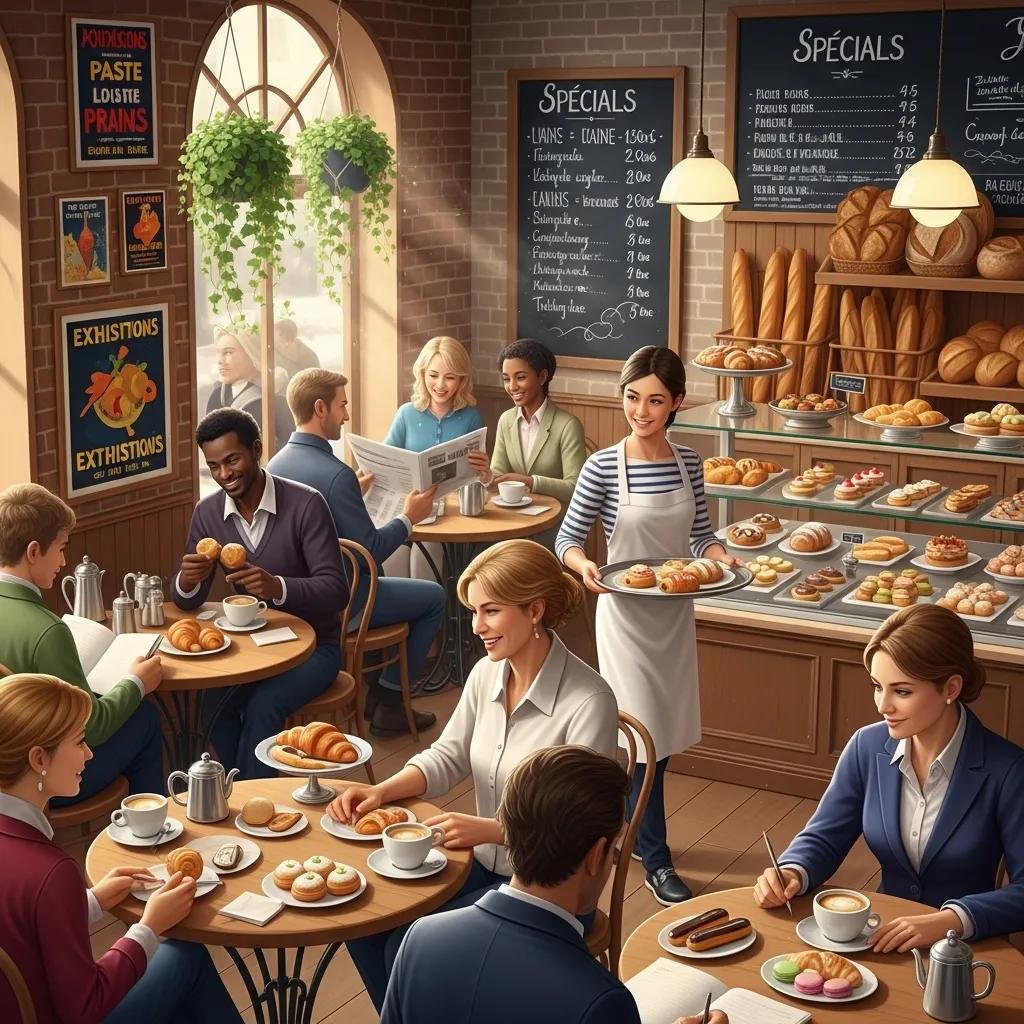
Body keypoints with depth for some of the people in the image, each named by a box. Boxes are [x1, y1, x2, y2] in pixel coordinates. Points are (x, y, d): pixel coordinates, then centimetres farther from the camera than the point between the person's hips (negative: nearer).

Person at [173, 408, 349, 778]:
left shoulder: (305, 504, -17)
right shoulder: (207, 513, -1)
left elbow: (336, 589, -21)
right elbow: (187, 601, 1)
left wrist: (278, 587, -41)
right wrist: (187, 581, -25)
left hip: (312, 644, -4)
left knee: (262, 706, -30)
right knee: (211, 703, -24)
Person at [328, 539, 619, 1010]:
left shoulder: (589, 701, -22)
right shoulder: (487, 674, 0)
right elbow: (447, 757, 11)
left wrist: (490, 829, -30)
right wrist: (381, 791, -6)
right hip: (485, 864, 7)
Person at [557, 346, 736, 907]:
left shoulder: (687, 464, -1)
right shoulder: (604, 467, -13)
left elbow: (700, 533, 10)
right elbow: (568, 537, -6)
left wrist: (719, 556, -11)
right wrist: (583, 564, -27)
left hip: (675, 612, 5)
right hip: (626, 613, -5)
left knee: (666, 732, 13)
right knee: (644, 733, -3)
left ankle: (635, 831, 34)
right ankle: (656, 861, 8)